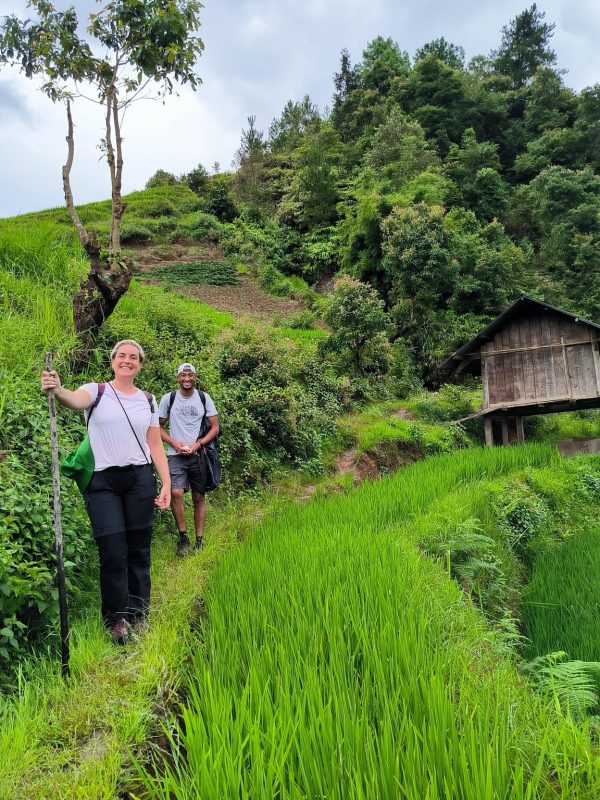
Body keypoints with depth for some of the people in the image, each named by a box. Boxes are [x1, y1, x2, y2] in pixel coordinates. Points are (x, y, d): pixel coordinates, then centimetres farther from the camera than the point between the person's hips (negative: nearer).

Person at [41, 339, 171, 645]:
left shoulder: (148, 400, 9)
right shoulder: (96, 391, -1)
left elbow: (155, 444, 10)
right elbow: (76, 401, -25)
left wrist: (166, 482, 4)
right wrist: (57, 390, -48)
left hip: (140, 479, 3)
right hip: (102, 482, -2)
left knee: (138, 550, 8)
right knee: (114, 553, -3)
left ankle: (138, 614, 24)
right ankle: (116, 619, 16)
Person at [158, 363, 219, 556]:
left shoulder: (204, 398, 3)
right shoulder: (168, 399, 1)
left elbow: (215, 427, 5)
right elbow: (159, 426, 8)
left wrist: (198, 444, -9)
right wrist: (174, 442, -9)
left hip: (198, 454, 1)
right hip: (175, 455, -1)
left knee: (199, 498, 6)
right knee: (175, 493, -19)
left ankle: (199, 540, 18)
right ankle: (183, 537, -2)